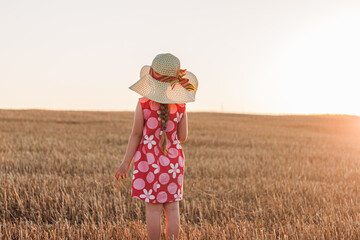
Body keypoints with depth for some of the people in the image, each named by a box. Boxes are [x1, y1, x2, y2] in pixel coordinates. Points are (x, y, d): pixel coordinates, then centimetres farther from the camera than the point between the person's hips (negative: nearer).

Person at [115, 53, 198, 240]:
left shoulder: (143, 104, -9)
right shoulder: (180, 106, -3)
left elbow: (136, 135, -8)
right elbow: (182, 137, 1)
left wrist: (126, 162, -1)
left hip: (149, 160, -2)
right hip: (173, 161, 2)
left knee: (153, 209, 3)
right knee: (172, 208, 9)